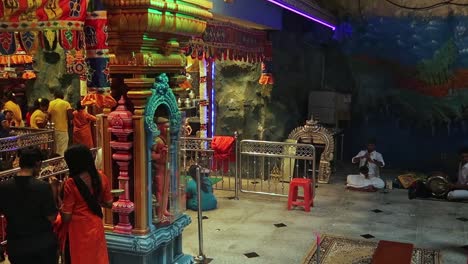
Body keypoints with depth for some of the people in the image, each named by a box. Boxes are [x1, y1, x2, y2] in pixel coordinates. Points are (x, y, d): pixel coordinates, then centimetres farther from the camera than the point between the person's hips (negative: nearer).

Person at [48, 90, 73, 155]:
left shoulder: (50, 104, 2)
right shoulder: (66, 104, -6)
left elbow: (48, 116, -2)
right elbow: (71, 117, -13)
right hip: (63, 129, -3)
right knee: (62, 151, -2)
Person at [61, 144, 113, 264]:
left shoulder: (71, 183, -18)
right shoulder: (101, 178, -4)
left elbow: (66, 217, -14)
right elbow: (109, 204, 7)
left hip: (78, 231, -5)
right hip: (96, 226, 5)